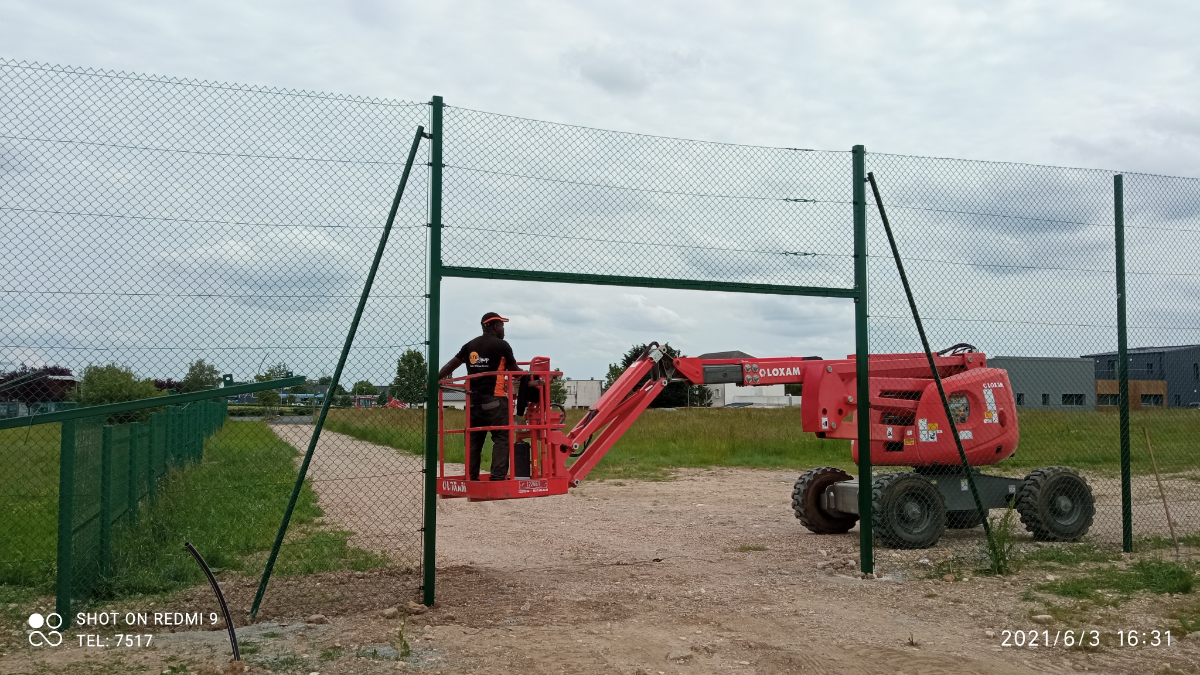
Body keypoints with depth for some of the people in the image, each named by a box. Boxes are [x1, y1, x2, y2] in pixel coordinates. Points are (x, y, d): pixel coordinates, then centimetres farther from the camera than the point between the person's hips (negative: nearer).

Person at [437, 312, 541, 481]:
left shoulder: (470, 346, 13)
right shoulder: (501, 345, -3)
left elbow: (451, 365, 13)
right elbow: (514, 370, 5)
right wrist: (530, 382, 17)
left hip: (474, 400, 6)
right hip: (494, 400, -6)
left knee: (473, 440, 10)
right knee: (501, 438, -6)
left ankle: (471, 478, 12)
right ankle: (498, 478, -15)